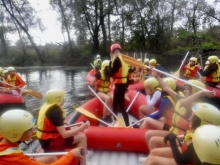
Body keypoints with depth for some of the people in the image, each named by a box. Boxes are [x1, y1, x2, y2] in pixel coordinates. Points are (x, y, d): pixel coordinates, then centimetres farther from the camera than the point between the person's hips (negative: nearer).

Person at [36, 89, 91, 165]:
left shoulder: (46, 105, 2)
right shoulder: (55, 111, -25)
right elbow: (64, 135, -26)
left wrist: (62, 122, 10)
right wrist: (81, 128, -18)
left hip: (47, 138, 9)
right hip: (50, 142, -9)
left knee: (77, 133, 17)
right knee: (82, 137, -10)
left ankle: (81, 158, 20)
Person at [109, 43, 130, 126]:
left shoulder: (117, 59, -15)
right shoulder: (122, 59, 12)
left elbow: (111, 73, -17)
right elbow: (126, 73, 14)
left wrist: (110, 63, -5)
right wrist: (127, 85, 19)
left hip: (119, 85, -10)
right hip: (123, 84, 10)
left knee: (121, 106, -5)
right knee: (115, 104, 19)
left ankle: (127, 125, 0)